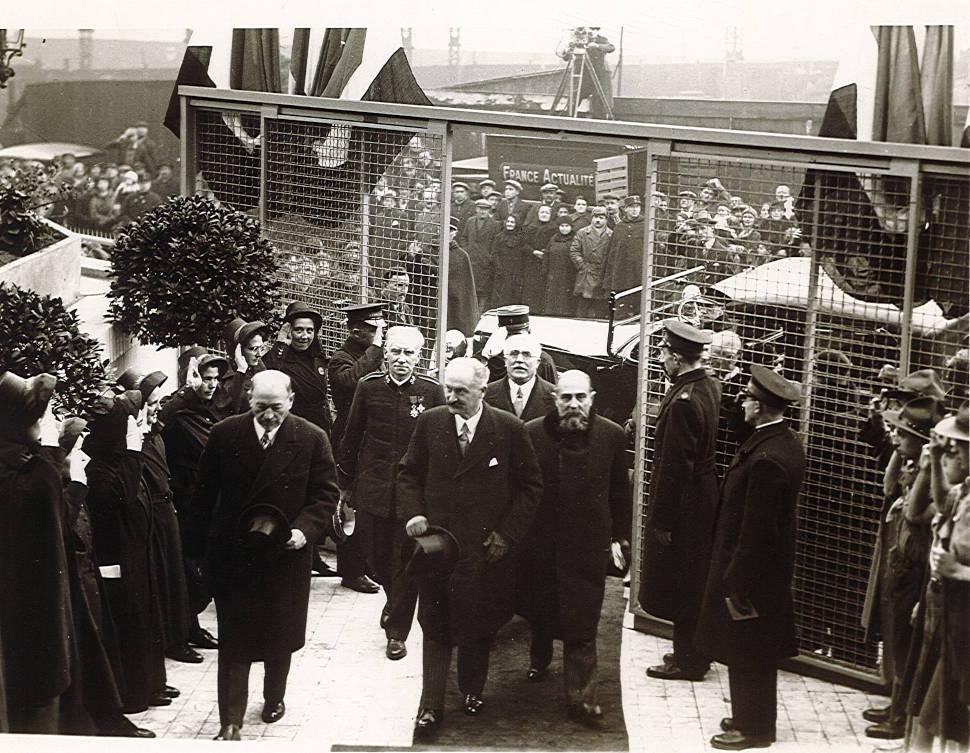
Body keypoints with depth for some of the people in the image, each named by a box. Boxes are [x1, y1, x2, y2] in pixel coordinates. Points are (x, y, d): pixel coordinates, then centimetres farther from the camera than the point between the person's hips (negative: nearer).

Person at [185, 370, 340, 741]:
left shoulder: (312, 439, -6)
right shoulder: (224, 434, -4)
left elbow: (326, 494, -3)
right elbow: (205, 493, 3)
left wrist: (304, 529, -19)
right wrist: (197, 544, 2)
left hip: (285, 555, 1)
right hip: (232, 554, 0)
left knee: (279, 636, 16)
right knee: (234, 641, -2)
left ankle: (274, 697, 40)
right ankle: (230, 722, 0)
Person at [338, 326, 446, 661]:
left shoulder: (432, 391, -6)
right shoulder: (368, 386, -1)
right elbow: (351, 437, 7)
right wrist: (346, 482, 9)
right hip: (373, 491, 2)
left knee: (407, 563, 1)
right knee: (377, 558, 12)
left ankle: (397, 630, 15)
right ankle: (396, 603, 41)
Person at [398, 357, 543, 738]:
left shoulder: (509, 429, -9)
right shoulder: (429, 423, -2)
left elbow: (530, 485, -2)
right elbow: (408, 474, 10)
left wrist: (507, 533, -7)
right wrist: (414, 514, -5)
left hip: (486, 546, -1)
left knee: (479, 623, 13)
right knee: (435, 627, 2)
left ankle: (472, 691, 33)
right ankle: (430, 707, 6)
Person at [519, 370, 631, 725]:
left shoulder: (611, 436, -3)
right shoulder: (532, 433, -5)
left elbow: (620, 491, 6)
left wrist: (620, 535, 5)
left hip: (588, 546, -1)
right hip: (538, 544, 1)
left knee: (581, 628, -2)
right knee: (538, 609, 20)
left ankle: (581, 696, 2)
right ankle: (540, 658, 48)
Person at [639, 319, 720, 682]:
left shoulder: (684, 402, -24)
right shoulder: (712, 388, 4)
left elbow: (675, 466, -23)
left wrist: (662, 520, -17)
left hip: (684, 506, -9)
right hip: (706, 499, 9)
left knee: (681, 587, 3)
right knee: (695, 584, 19)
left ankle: (688, 660, 13)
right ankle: (694, 652, 30)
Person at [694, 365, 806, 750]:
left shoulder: (767, 458, -28)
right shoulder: (786, 441, 3)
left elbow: (756, 530, -25)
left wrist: (736, 582, -19)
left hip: (751, 568, -10)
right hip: (772, 566, 10)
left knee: (747, 655, 4)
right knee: (757, 653, 20)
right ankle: (750, 716, 32)